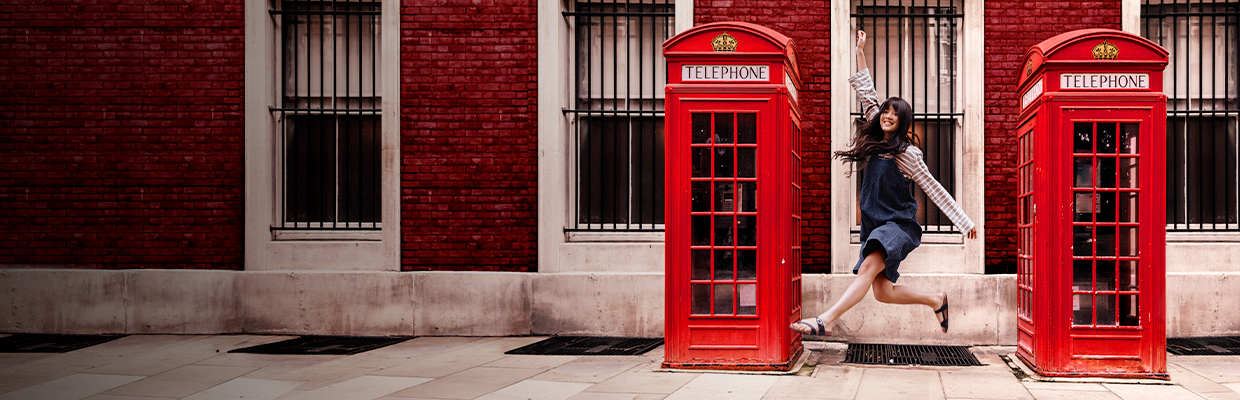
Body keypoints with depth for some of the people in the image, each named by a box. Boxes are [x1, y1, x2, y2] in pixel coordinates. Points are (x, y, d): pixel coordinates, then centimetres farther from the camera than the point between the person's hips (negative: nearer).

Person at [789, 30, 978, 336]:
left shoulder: (906, 153, -7)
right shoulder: (876, 138, 11)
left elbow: (934, 189, -4)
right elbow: (867, 94, 17)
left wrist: (963, 221, -4)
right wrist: (860, 54, 18)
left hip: (899, 225, -7)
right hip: (875, 225, 7)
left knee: (868, 267, -30)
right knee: (882, 292, 5)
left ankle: (826, 321, -44)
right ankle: (935, 301, 28)